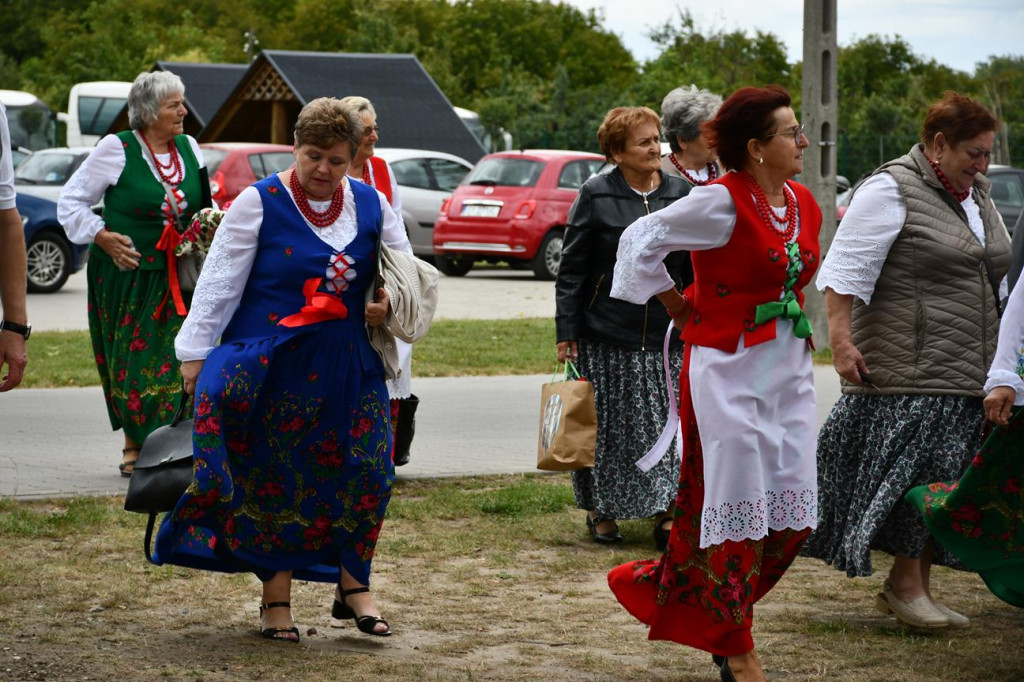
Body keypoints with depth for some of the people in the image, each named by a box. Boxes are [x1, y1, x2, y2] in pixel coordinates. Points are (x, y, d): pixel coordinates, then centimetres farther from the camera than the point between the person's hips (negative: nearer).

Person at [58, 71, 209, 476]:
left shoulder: (189, 148, 9)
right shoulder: (116, 150, -6)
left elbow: (203, 208, 24)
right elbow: (71, 202, 0)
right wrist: (103, 238, -12)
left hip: (176, 278, 3)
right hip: (126, 273, -3)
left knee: (174, 362, -5)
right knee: (130, 362, -1)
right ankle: (134, 446, 9)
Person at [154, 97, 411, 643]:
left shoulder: (370, 205, 7)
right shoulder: (259, 203, -4)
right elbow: (219, 280, -4)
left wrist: (389, 302, -2)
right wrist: (194, 351, -7)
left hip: (347, 367, 3)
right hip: (270, 367, -3)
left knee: (365, 474, -3)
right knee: (273, 480, 1)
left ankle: (353, 586, 11)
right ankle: (276, 599, 9)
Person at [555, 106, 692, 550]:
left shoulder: (680, 195, 7)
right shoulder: (595, 197, -3)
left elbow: (695, 270, 13)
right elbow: (572, 268, -2)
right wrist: (567, 331, -6)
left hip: (667, 335, 2)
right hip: (608, 336, -2)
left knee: (670, 424, -3)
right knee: (607, 426, 6)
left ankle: (667, 514, 1)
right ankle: (600, 511, 19)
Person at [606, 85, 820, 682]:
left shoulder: (804, 204, 9)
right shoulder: (722, 203, -14)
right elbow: (642, 240, -10)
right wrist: (680, 310, -2)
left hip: (790, 367, 8)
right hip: (730, 369, -8)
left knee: (794, 511, 5)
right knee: (738, 507, -2)